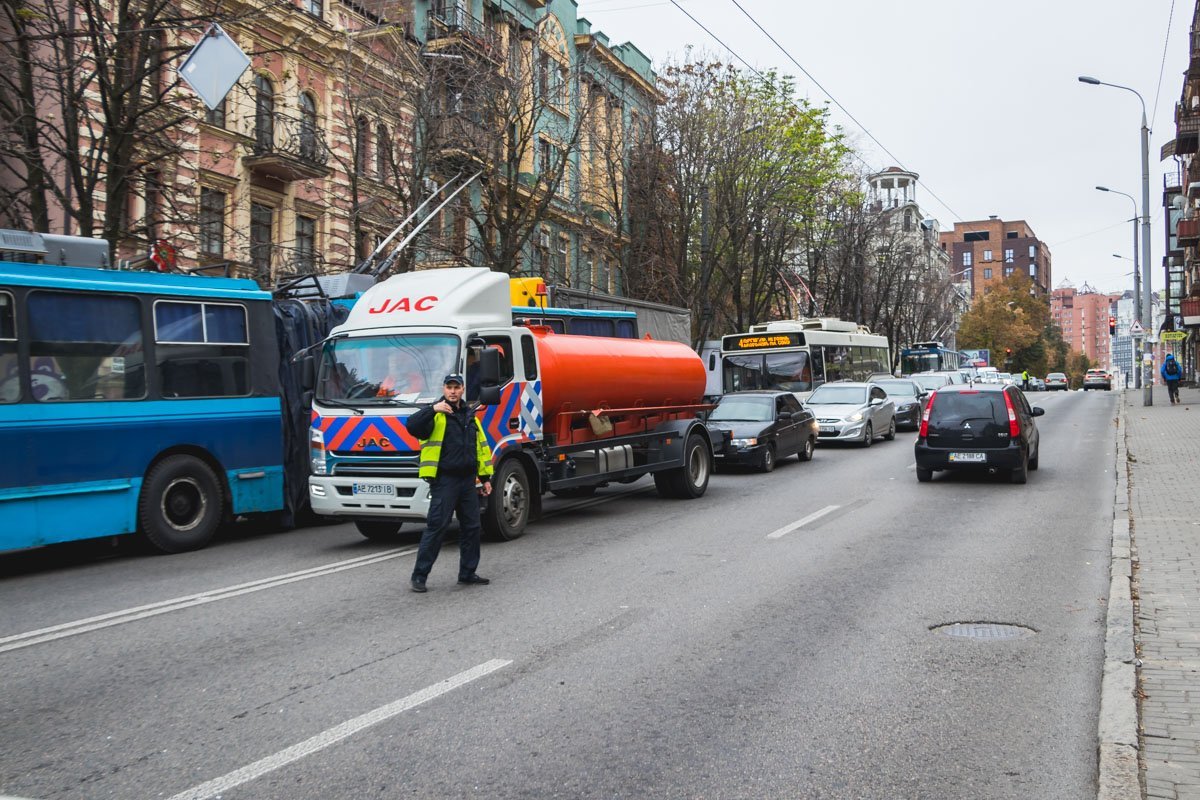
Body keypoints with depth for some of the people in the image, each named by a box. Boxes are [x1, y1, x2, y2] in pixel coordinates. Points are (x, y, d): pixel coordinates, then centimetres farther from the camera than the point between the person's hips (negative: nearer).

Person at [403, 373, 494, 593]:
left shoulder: (470, 416, 16)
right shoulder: (435, 415, -3)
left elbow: (481, 447, 20)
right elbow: (412, 426, -23)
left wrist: (485, 478, 17)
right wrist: (433, 409, -33)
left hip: (467, 480, 6)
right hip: (444, 480, -6)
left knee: (471, 527, 9)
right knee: (436, 527, -7)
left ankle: (468, 573, 20)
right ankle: (419, 575, 0)